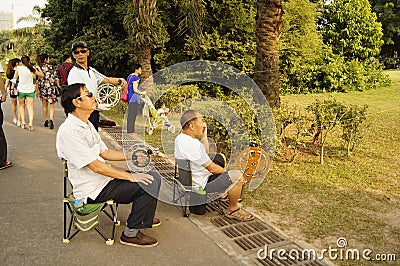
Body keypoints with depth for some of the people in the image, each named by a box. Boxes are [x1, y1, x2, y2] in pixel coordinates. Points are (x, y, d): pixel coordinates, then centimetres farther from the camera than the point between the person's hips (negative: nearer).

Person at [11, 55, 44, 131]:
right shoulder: (32, 69, -4)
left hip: (21, 90, 0)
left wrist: (12, 87, 11)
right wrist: (38, 68, 16)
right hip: (30, 90, 0)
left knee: (21, 106, 17)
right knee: (30, 107, 0)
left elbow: (15, 79, 1)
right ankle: (30, 123, -14)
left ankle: (23, 122, 11)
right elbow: (42, 75, 3)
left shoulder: (18, 68, -4)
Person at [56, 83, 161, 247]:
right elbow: (96, 166, -23)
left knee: (152, 177, 8)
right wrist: (131, 176, -20)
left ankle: (142, 217, 29)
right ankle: (131, 233, -4)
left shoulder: (86, 124, 11)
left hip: (102, 178, 10)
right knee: (148, 185, -19)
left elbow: (104, 153, 17)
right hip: (92, 190, -10)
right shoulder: (69, 132, -21)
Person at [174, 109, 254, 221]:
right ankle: (232, 210, 1)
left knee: (221, 157, 26)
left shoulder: (180, 137, 3)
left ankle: (223, 193, 33)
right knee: (237, 176, -21)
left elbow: (205, 153, 15)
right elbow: (212, 168, -23)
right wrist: (225, 171, -3)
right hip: (201, 186, -11)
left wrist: (204, 136, 1)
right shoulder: (191, 144, -30)